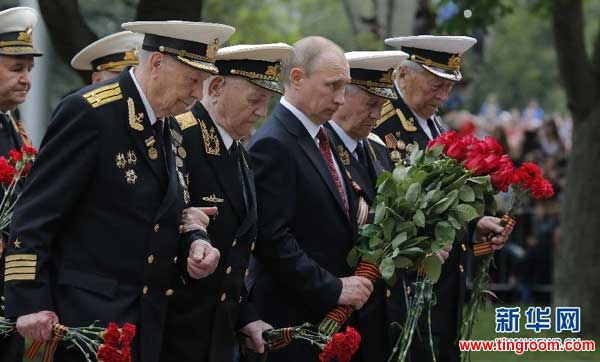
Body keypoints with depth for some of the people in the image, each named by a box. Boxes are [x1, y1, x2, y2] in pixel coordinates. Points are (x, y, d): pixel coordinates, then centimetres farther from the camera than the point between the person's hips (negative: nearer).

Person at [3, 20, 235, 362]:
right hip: (89, 317, -8)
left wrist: (196, 243, 0)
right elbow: (36, 213, -14)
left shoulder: (170, 130, 13)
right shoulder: (89, 112, -12)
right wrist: (30, 304, -19)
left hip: (149, 321, 8)